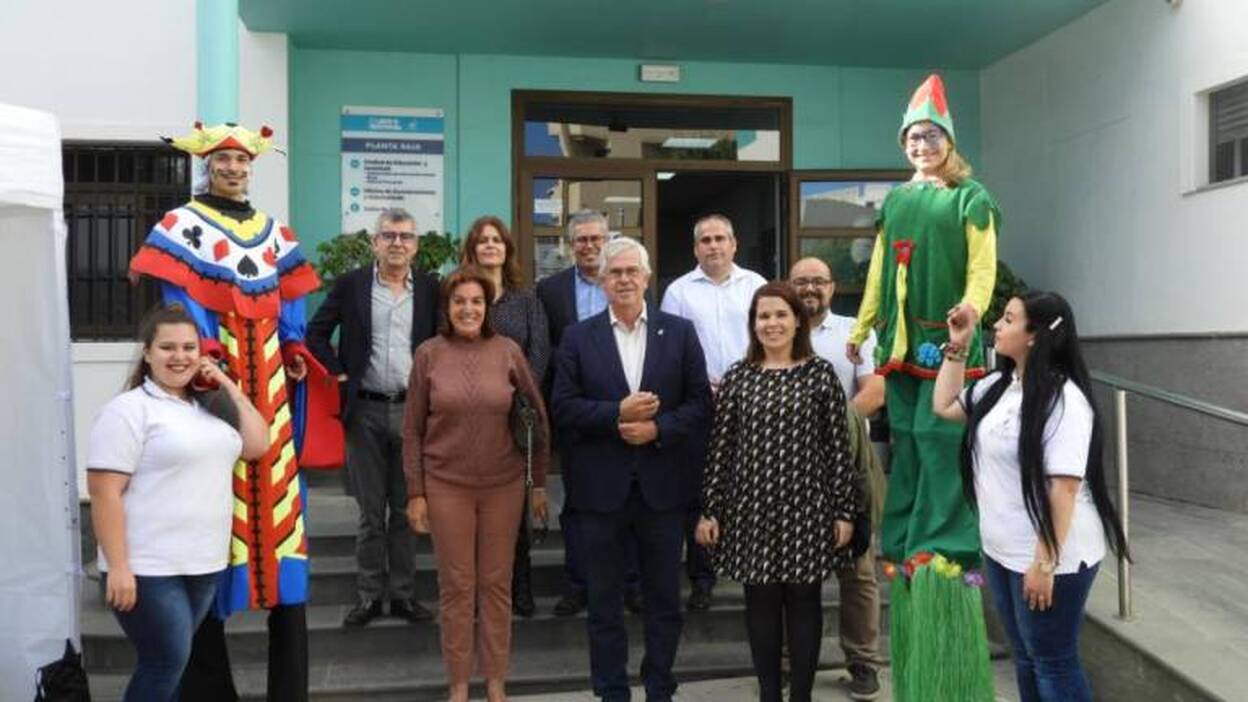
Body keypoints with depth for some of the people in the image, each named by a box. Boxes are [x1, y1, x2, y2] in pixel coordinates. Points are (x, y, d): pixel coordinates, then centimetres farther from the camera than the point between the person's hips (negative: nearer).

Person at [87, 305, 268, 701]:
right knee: (167, 662, -5)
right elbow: (104, 493, -14)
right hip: (148, 569, -7)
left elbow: (258, 446, 7)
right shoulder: (128, 410, -10)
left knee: (172, 661, 15)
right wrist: (118, 567, -19)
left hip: (204, 564, 7)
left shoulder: (210, 405, 13)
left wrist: (229, 387, 3)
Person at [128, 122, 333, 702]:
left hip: (269, 382, 5)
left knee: (277, 486, 3)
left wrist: (295, 353, 0)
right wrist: (204, 358, -21)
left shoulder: (275, 233, 19)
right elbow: (180, 301, -7)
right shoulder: (182, 227, 4)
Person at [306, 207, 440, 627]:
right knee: (370, 510, 7)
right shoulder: (351, 284, 2)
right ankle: (369, 594, 17)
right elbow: (317, 333, 6)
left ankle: (402, 593, 18)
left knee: (406, 508, 8)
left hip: (413, 408, 1)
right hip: (366, 409, -1)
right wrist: (339, 375, -2)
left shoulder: (430, 289, 4)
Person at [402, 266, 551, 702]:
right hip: (446, 485, 0)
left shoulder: (508, 351, -4)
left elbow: (537, 415, 3)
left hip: (504, 484, 1)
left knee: (497, 584, 10)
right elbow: (412, 429, 0)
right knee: (456, 586, 8)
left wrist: (540, 482, 4)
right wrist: (415, 493, -2)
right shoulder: (429, 354, -4)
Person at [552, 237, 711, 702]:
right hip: (601, 487, 0)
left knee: (664, 598, 11)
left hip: (661, 485, 1)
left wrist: (657, 428, -14)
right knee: (605, 601, 10)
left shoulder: (680, 331, 4)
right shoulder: (578, 337, 3)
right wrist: (616, 413, -17)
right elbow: (563, 407, -3)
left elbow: (700, 404, 0)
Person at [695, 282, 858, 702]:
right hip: (752, 507, 1)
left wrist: (845, 511, -3)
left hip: (807, 506, -1)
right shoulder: (737, 377, 2)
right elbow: (720, 448, 3)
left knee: (804, 601, 7)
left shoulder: (821, 374, -1)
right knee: (761, 601, 8)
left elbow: (838, 446, -1)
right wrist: (709, 510, 0)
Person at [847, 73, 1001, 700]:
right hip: (901, 339, 5)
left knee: (939, 437, -10)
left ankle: (944, 543, -3)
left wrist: (973, 305, -27)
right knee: (906, 441, 6)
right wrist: (860, 329, 12)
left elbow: (983, 267, -7)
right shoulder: (895, 202, 16)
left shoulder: (971, 199, 3)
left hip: (948, 339, -4)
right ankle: (903, 542, 13)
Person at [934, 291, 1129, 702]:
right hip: (1002, 551, 8)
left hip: (1051, 558, -8)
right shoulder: (998, 386, 6)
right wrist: (957, 348, 11)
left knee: (1054, 664, 7)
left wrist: (1045, 563, -24)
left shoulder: (1063, 399, -20)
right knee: (1026, 658, 21)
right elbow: (944, 407, 20)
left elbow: (1064, 486, -24)